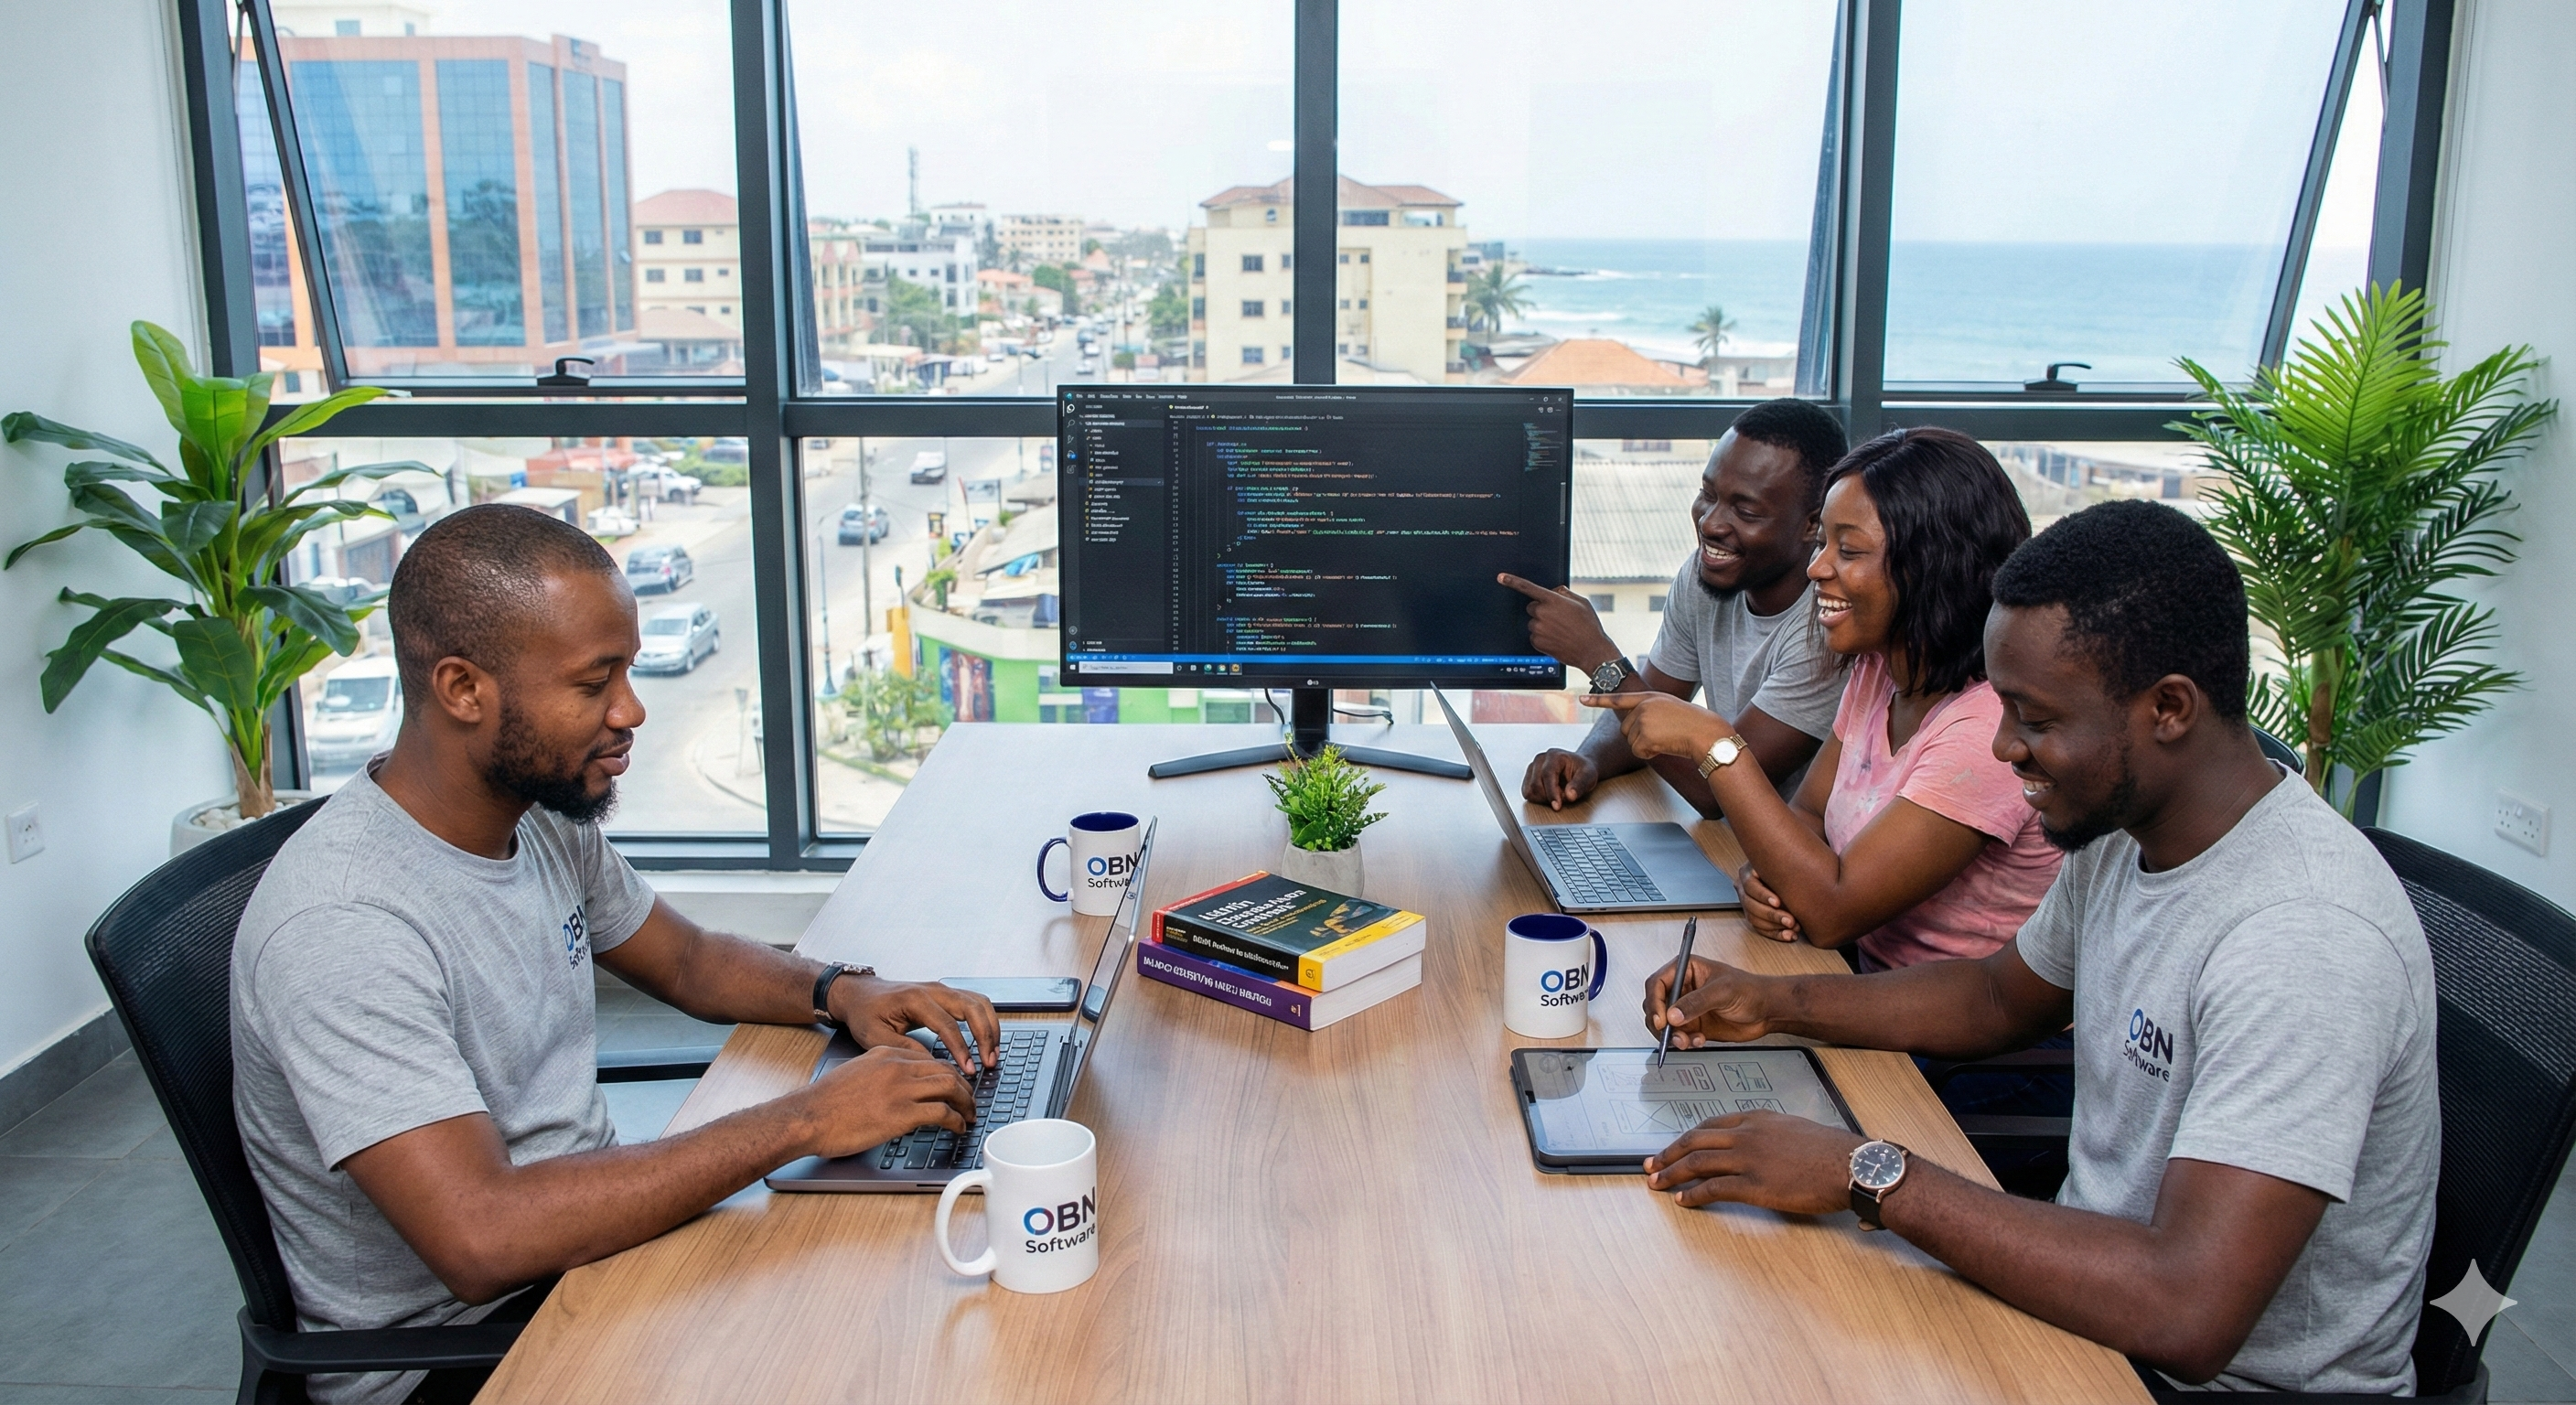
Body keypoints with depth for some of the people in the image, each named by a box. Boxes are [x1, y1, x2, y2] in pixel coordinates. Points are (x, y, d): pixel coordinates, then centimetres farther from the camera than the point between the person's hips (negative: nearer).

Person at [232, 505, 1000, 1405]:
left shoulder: (547, 818, -1)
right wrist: (800, 1121, -32)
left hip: (589, 1237, 8)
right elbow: (482, 1239, -35)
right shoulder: (342, 927, -28)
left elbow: (686, 960, 17)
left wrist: (841, 993, -4)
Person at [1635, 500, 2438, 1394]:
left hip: (2236, 1374, -7)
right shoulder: (2124, 827, -2)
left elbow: (2187, 1317, -37)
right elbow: (2001, 997, 16)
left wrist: (1867, 1173, -32)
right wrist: (1775, 1004, 2)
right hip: (2109, 1296, 7)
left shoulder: (2304, 938, -31)